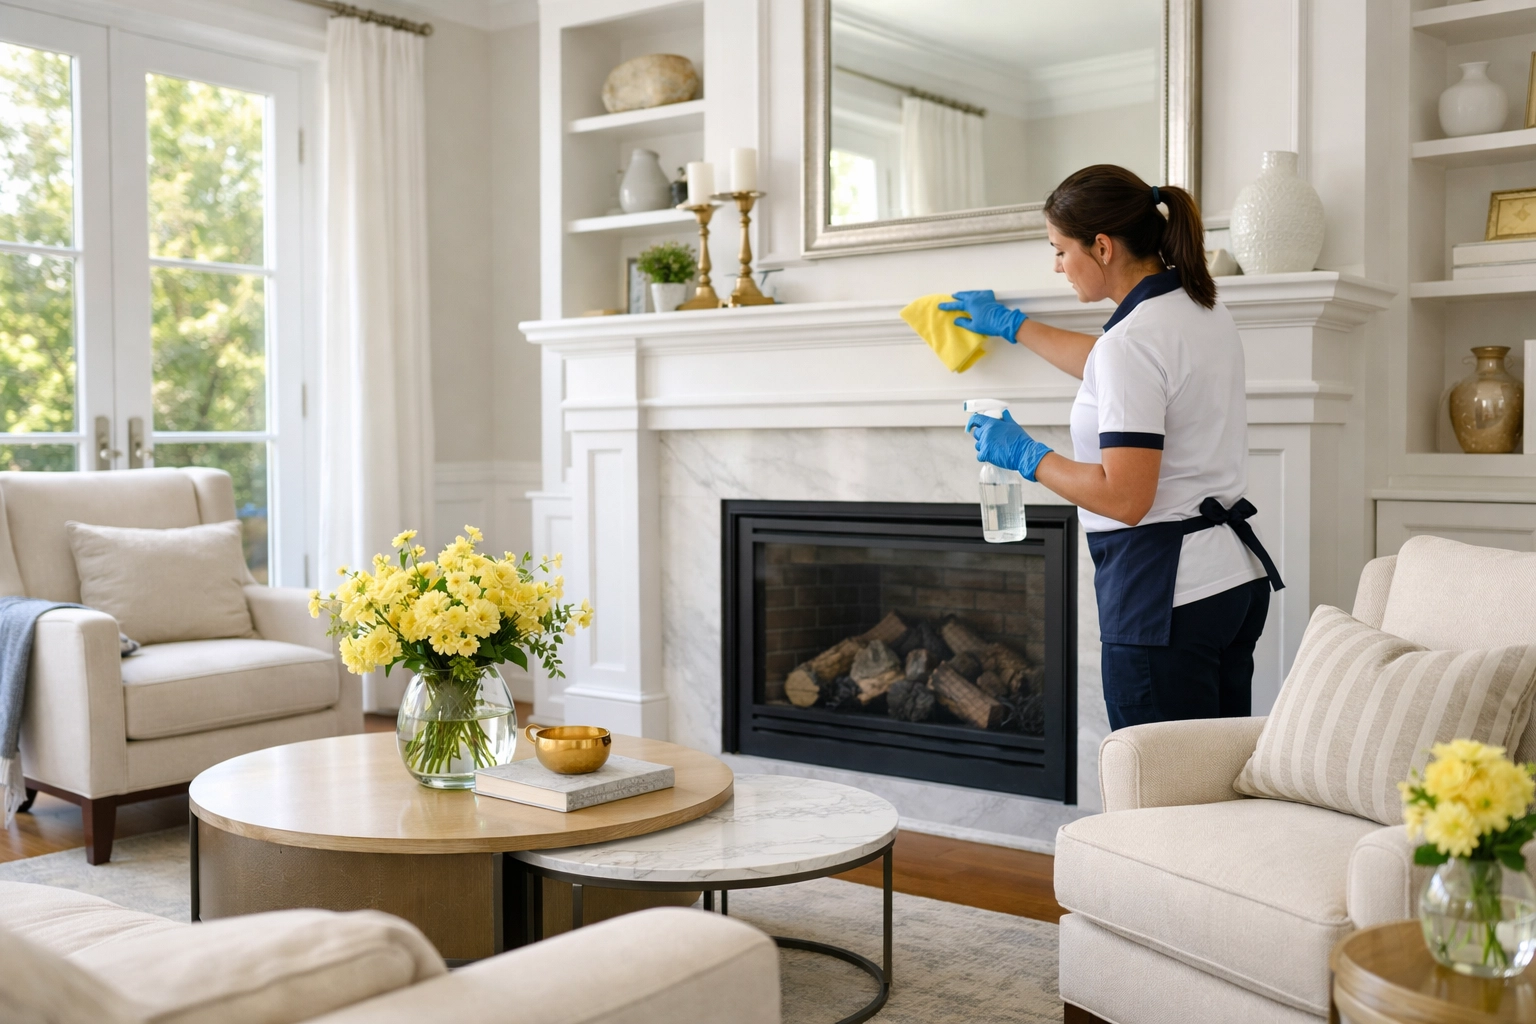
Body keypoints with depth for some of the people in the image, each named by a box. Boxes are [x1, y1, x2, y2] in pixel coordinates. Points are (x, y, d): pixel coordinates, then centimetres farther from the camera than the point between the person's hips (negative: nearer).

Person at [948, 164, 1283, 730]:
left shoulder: (1133, 340, -19)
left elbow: (1124, 498, -24)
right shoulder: (1202, 309, 10)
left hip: (1166, 598, -10)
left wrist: (1024, 454, -10)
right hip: (1234, 577, 10)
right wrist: (1012, 324, 40)